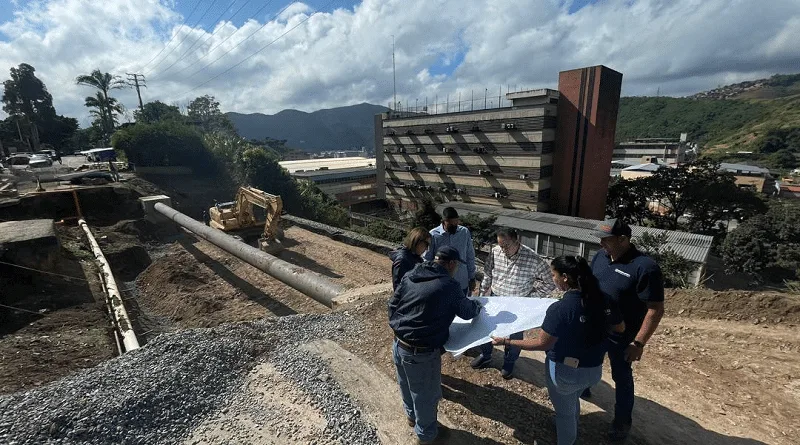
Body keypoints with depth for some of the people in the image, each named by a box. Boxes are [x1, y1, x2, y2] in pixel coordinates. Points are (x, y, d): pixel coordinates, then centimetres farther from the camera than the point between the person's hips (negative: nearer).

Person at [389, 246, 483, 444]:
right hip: (421, 353, -7)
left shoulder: (410, 276, 0)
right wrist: (477, 306, 21)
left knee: (407, 386, 30)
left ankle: (412, 415, 56)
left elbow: (392, 304, 7)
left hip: (399, 344, 7)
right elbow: (467, 312, 0)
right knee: (426, 394, 19)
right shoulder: (450, 286, -16)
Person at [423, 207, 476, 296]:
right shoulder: (433, 235, -14)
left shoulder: (465, 232, -6)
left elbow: (470, 257, 4)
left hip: (462, 285, 2)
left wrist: (472, 279, 7)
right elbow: (426, 260, -6)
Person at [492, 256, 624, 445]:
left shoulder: (560, 308, -31)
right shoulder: (602, 299, -12)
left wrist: (507, 341, -17)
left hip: (566, 371, -7)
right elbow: (619, 329, 4)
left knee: (565, 411, 20)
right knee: (573, 400, 34)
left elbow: (542, 344, -24)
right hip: (594, 369, 7)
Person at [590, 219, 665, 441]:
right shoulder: (600, 256, -5)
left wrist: (639, 343, -23)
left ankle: (623, 421, 36)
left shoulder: (645, 267, -24)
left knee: (621, 376, 15)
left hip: (622, 335, -5)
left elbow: (656, 310, -22)